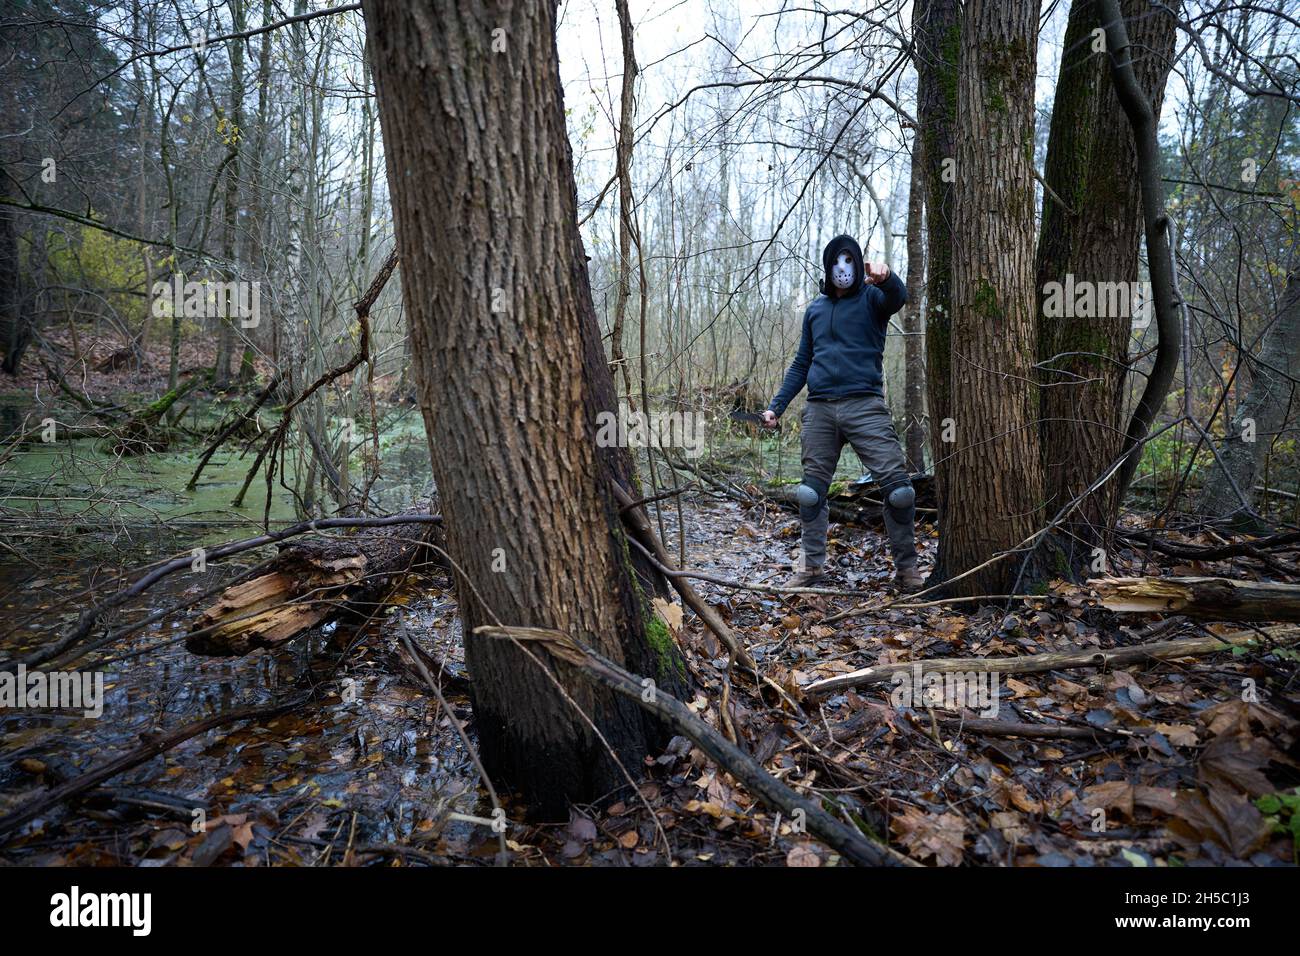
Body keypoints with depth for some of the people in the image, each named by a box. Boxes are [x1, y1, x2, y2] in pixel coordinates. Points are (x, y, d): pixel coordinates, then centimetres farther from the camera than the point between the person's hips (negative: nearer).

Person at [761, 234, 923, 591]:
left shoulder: (871, 298, 6)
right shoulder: (815, 309, 19)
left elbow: (898, 298, -19)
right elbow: (801, 364, 22)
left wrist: (886, 278, -42)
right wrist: (776, 406, 14)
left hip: (865, 405, -3)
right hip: (819, 408, 4)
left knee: (897, 484, -10)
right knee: (812, 489, 3)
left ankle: (906, 567, 2)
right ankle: (812, 565, 14)